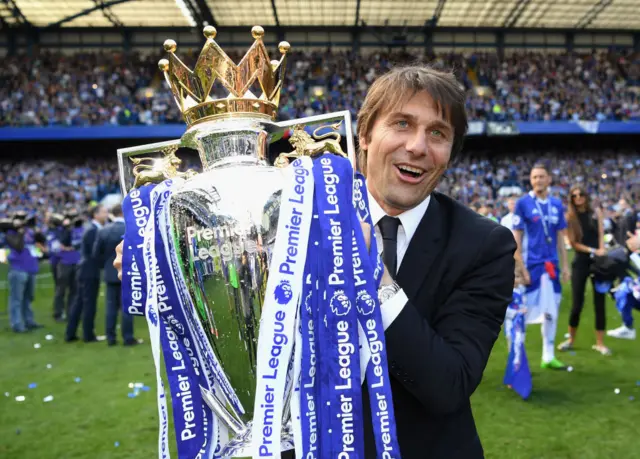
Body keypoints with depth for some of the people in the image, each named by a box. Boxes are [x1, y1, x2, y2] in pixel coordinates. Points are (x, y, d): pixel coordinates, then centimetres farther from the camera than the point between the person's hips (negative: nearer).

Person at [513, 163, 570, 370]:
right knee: (524, 311, 0)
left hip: (551, 265, 5)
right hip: (531, 265, -5)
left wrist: (565, 265, 9)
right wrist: (520, 268, -13)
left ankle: (548, 357, 23)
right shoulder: (523, 203, -6)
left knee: (551, 312, 11)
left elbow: (560, 238, 13)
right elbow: (516, 238, -8)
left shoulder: (557, 204, 8)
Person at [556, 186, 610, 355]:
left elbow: (601, 234, -1)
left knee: (600, 302, 3)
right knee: (577, 304, -1)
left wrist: (602, 250, -17)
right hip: (581, 262, -2)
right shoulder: (569, 217, -2)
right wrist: (592, 251, -16)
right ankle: (571, 340, 18)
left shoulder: (596, 213, 5)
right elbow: (573, 243, -6)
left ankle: (599, 343, 13)